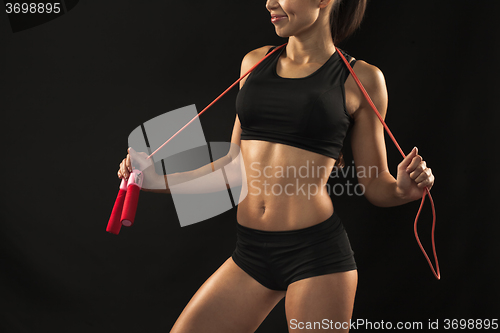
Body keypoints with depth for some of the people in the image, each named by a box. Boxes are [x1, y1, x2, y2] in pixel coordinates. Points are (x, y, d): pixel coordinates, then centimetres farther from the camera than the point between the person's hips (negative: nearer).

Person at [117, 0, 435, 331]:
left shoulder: (361, 79, -1)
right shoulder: (255, 62, 10)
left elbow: (375, 184, 5)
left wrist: (404, 189, -16)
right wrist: (156, 177, 12)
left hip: (315, 253, -4)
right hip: (251, 254, 5)